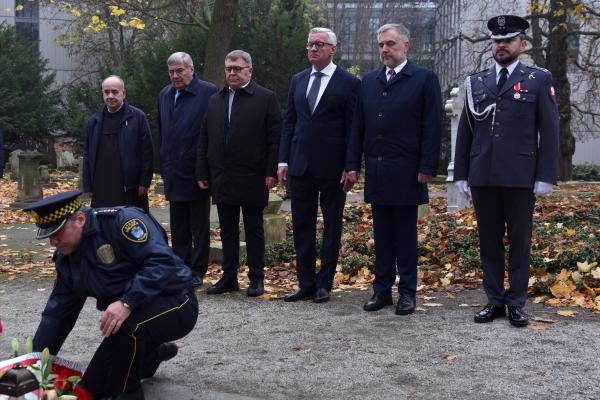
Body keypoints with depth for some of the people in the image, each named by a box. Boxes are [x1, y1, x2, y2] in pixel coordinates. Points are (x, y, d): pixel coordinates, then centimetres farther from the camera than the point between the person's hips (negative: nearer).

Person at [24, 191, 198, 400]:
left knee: (126, 323, -38)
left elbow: (162, 261, -31)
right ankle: (153, 354, 28)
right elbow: (57, 312, 10)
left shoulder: (121, 220, -21)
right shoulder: (66, 259, 5)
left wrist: (127, 303, -39)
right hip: (139, 314, 8)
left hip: (176, 305, -8)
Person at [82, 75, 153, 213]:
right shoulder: (93, 121, 13)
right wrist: (88, 186, 9)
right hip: (102, 189, 3)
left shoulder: (138, 117, 1)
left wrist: (144, 182, -7)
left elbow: (147, 151, -2)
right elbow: (87, 155, 15)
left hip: (131, 189, -3)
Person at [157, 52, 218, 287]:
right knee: (178, 228, 12)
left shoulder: (208, 92, -8)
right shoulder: (164, 95, 12)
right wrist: (164, 166, 14)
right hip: (174, 174, 6)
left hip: (197, 172, -6)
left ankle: (197, 271, 12)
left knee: (200, 227, 5)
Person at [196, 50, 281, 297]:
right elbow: (204, 139, 14)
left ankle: (256, 278, 13)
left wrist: (272, 172, -13)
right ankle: (229, 277, 19)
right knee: (227, 230, 11)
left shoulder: (265, 98, -2)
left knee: (254, 230, 5)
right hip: (222, 179, 5)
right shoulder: (215, 100, 14)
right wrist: (202, 173, 7)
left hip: (252, 179, -5)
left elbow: (275, 138, -7)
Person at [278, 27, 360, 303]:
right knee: (302, 227, 8)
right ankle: (306, 283, 17)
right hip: (300, 165, 5)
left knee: (331, 227, 6)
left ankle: (324, 283, 15)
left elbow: (352, 128, -5)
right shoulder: (297, 80, 12)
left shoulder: (348, 83, -3)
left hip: (332, 167, -5)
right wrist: (283, 160, 5)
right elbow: (289, 122, 12)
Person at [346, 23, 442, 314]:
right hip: (376, 172, 5)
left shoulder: (424, 79, -1)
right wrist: (353, 164, 7)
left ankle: (407, 292, 13)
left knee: (406, 234, 3)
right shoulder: (369, 81, 14)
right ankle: (382, 290, 17)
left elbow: (432, 127, -6)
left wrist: (427, 168, -11)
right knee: (381, 234, 10)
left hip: (406, 173, -4)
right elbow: (359, 127, 13)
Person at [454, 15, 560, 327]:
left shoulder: (538, 80, 3)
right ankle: (494, 301, 18)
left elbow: (549, 132, -1)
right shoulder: (476, 82, 11)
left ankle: (516, 304, 14)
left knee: (519, 242, 5)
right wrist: (461, 174, 7)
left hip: (520, 177, -3)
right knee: (489, 242, 8)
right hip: (482, 177, 3)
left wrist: (545, 176, -8)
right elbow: (465, 132, 12)